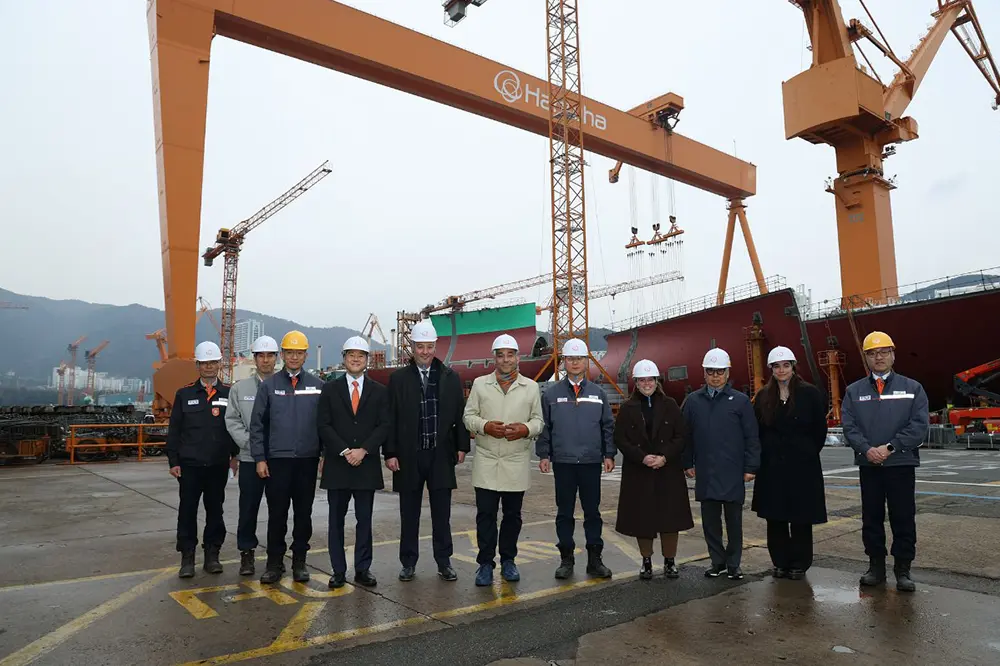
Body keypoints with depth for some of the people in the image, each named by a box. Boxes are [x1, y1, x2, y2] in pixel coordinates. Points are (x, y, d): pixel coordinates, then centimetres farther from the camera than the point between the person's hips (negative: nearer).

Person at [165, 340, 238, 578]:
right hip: (189, 464, 0)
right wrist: (173, 461, 0)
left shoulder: (229, 394, 4)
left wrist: (235, 455, 3)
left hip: (219, 465, 0)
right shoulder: (184, 394, 4)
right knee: (188, 510, 4)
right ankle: (187, 558, 14)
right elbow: (174, 430, 4)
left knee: (215, 510, 9)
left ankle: (212, 555, 20)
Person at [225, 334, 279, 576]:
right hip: (250, 458, 1)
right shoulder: (240, 388, 6)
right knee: (248, 508, 7)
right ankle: (246, 553, 21)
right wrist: (249, 442, -7)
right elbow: (232, 420, 4)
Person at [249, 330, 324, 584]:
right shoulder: (268, 385, 2)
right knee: (277, 515, 5)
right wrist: (259, 458, -2)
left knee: (303, 514, 9)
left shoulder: (318, 386, 3)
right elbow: (257, 424, 3)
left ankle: (299, 562, 21)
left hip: (308, 460, 1)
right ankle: (274, 563, 18)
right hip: (277, 460, 0)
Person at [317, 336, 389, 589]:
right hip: (336, 464, 0)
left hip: (367, 465, 0)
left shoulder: (379, 391, 6)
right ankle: (338, 570, 16)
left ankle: (363, 570, 16)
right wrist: (344, 451, -12)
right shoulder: (330, 389, 5)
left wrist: (363, 450, -12)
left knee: (364, 520, 6)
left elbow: (384, 426, 0)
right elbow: (324, 425, -2)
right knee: (336, 520, 7)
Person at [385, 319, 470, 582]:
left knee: (442, 513, 8)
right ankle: (408, 563, 22)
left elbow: (460, 413, 5)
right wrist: (390, 453, -5)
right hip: (408, 455, 0)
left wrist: (462, 446, 1)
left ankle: (444, 562, 19)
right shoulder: (398, 378, 1)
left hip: (441, 455, 1)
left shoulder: (450, 377, 4)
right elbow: (391, 418, -1)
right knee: (409, 514, 10)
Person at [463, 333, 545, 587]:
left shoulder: (531, 387, 6)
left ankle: (508, 561, 26)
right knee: (485, 514, 2)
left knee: (512, 515, 10)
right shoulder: (480, 384, 5)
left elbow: (539, 420, 7)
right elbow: (469, 416, 4)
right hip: (486, 462, -1)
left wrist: (526, 429, -14)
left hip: (517, 463, 1)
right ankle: (485, 563, 14)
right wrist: (486, 426, -15)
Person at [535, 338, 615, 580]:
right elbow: (543, 426, 4)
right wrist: (543, 455, -1)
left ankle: (595, 559, 18)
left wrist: (609, 454, 3)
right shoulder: (551, 394, 4)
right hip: (562, 462, -1)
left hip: (592, 462, 1)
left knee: (592, 512, 7)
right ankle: (566, 559, 18)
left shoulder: (598, 393, 7)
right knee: (564, 513, 7)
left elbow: (608, 426, 9)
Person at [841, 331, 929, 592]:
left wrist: (890, 447, -14)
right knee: (871, 518, 8)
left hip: (902, 463, -1)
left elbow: (920, 425, -5)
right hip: (867, 464, 2)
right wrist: (867, 449, -17)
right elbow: (849, 426, 0)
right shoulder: (854, 391, 8)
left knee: (903, 519, 4)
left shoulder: (912, 388, 4)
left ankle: (903, 569, 16)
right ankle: (876, 566, 19)